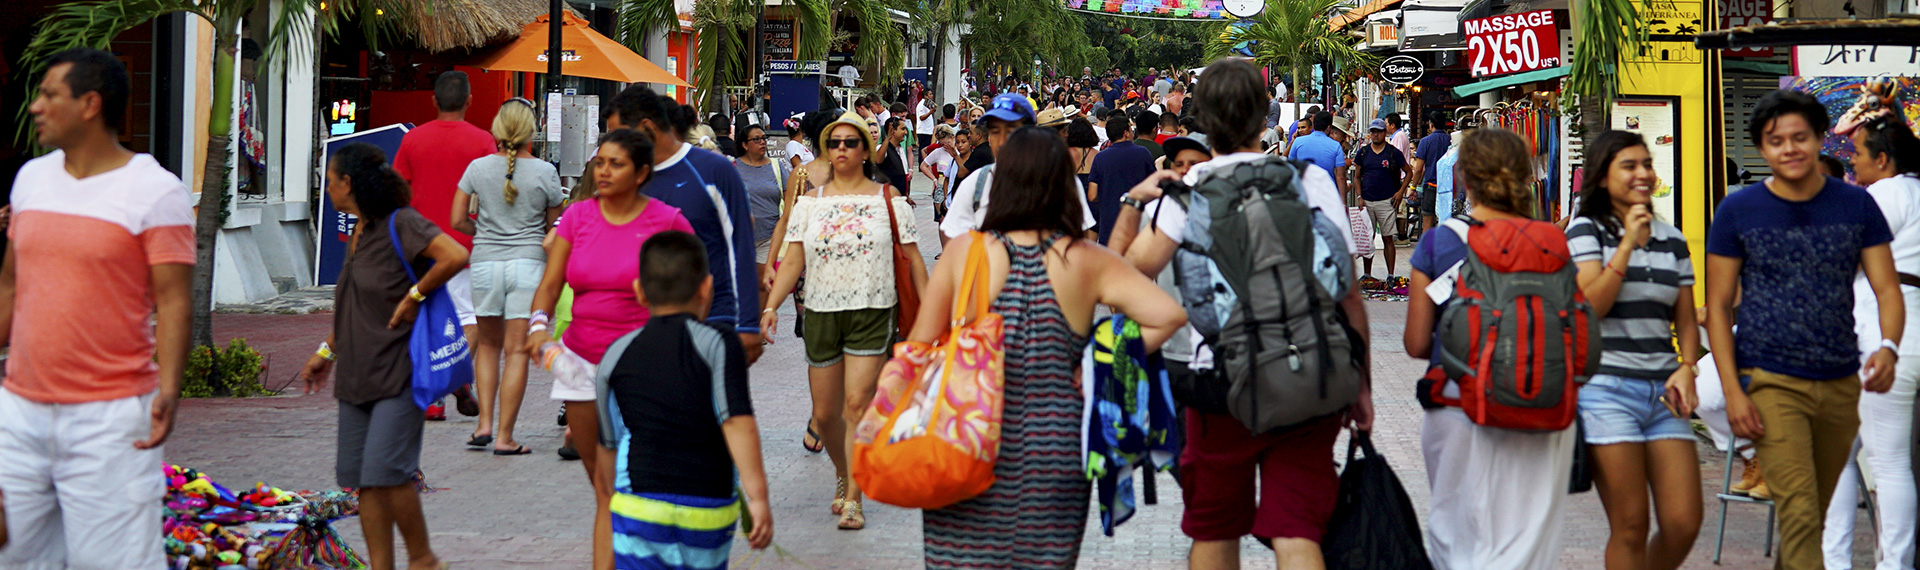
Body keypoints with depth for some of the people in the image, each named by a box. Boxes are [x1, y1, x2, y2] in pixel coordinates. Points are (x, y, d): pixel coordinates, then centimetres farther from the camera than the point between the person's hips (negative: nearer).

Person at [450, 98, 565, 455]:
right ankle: (504, 436, 0)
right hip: (528, 264, -2)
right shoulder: (545, 172, -4)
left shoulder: (478, 168, 1)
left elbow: (458, 220, 3)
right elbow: (553, 227, 4)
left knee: (487, 344, 18)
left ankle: (484, 424, 10)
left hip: (485, 262, 2)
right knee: (517, 351, 0)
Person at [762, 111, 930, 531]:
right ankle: (844, 474, 33)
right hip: (821, 312, 3)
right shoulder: (810, 203, 8)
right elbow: (793, 261, 4)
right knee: (824, 413, 5)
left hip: (873, 312, -3)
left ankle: (853, 498, -7)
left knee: (857, 402, -13)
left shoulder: (888, 199, 4)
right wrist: (772, 305, -8)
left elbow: (912, 258, 5)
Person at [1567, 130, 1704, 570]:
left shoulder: (1672, 240, 14)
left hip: (1663, 391, 5)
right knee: (1630, 527, -4)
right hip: (1605, 389, -5)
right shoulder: (1587, 230, 0)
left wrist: (1686, 368, -2)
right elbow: (1590, 307, -12)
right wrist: (1628, 243, -13)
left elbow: (1686, 320, 16)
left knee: (1684, 523, -3)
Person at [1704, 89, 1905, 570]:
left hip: (1841, 382, 3)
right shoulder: (1738, 211, -3)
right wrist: (1733, 391, -10)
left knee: (1817, 512, 14)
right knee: (1799, 514, -13)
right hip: (1771, 383, -3)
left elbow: (1887, 289, 1)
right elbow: (1718, 305, -1)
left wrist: (1888, 347, -21)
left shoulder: (1856, 205, 3)